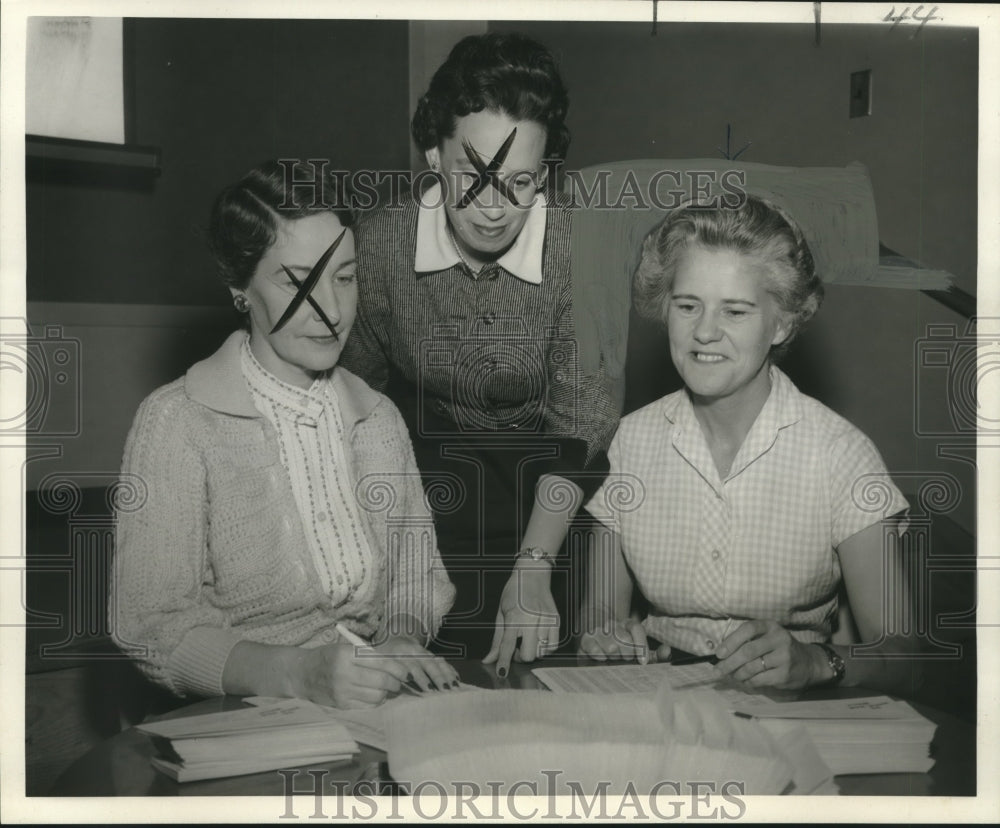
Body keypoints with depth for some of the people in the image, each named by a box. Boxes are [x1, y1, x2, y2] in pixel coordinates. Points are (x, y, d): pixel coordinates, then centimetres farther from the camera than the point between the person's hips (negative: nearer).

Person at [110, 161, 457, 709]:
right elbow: (152, 630, -9)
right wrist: (300, 672, -24)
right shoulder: (178, 423, -5)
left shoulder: (379, 418, 15)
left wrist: (403, 637, -5)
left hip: (382, 710, 6)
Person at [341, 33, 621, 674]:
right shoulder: (382, 242, -13)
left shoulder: (581, 251, -19)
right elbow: (358, 387, 1)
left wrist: (533, 570, -30)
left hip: (544, 484, -1)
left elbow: (579, 424, -20)